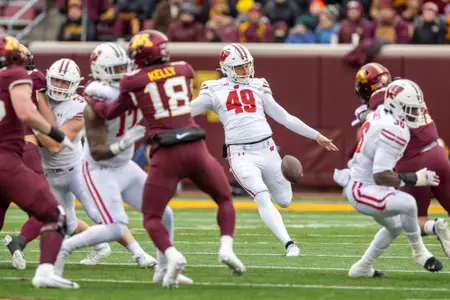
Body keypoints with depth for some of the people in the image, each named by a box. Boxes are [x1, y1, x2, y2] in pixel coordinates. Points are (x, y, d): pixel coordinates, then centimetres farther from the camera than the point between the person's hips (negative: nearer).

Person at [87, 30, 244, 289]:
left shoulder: (133, 81, 4)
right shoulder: (184, 70, 12)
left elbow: (111, 113, 20)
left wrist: (94, 101, 41)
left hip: (167, 154, -2)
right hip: (196, 148, 2)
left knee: (152, 217, 9)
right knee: (225, 199, 24)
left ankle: (172, 256, -19)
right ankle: (227, 246, 0)